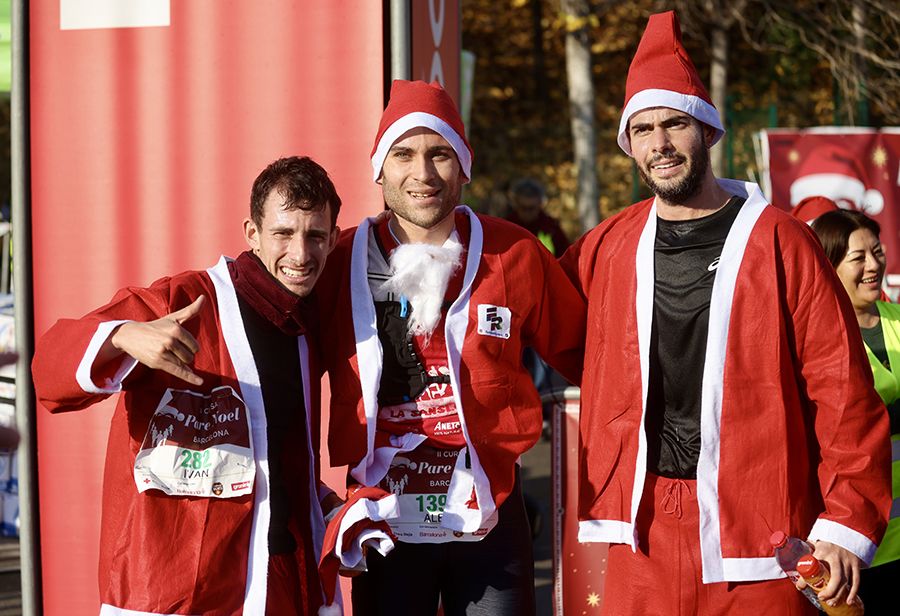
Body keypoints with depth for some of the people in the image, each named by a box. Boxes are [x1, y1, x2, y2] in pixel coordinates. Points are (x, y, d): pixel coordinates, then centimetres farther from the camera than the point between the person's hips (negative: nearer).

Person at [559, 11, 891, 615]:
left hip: (758, 536, -3)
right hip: (643, 528, 3)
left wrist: (846, 525, -10)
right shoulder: (609, 248, 10)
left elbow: (843, 390, -4)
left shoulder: (780, 241, -1)